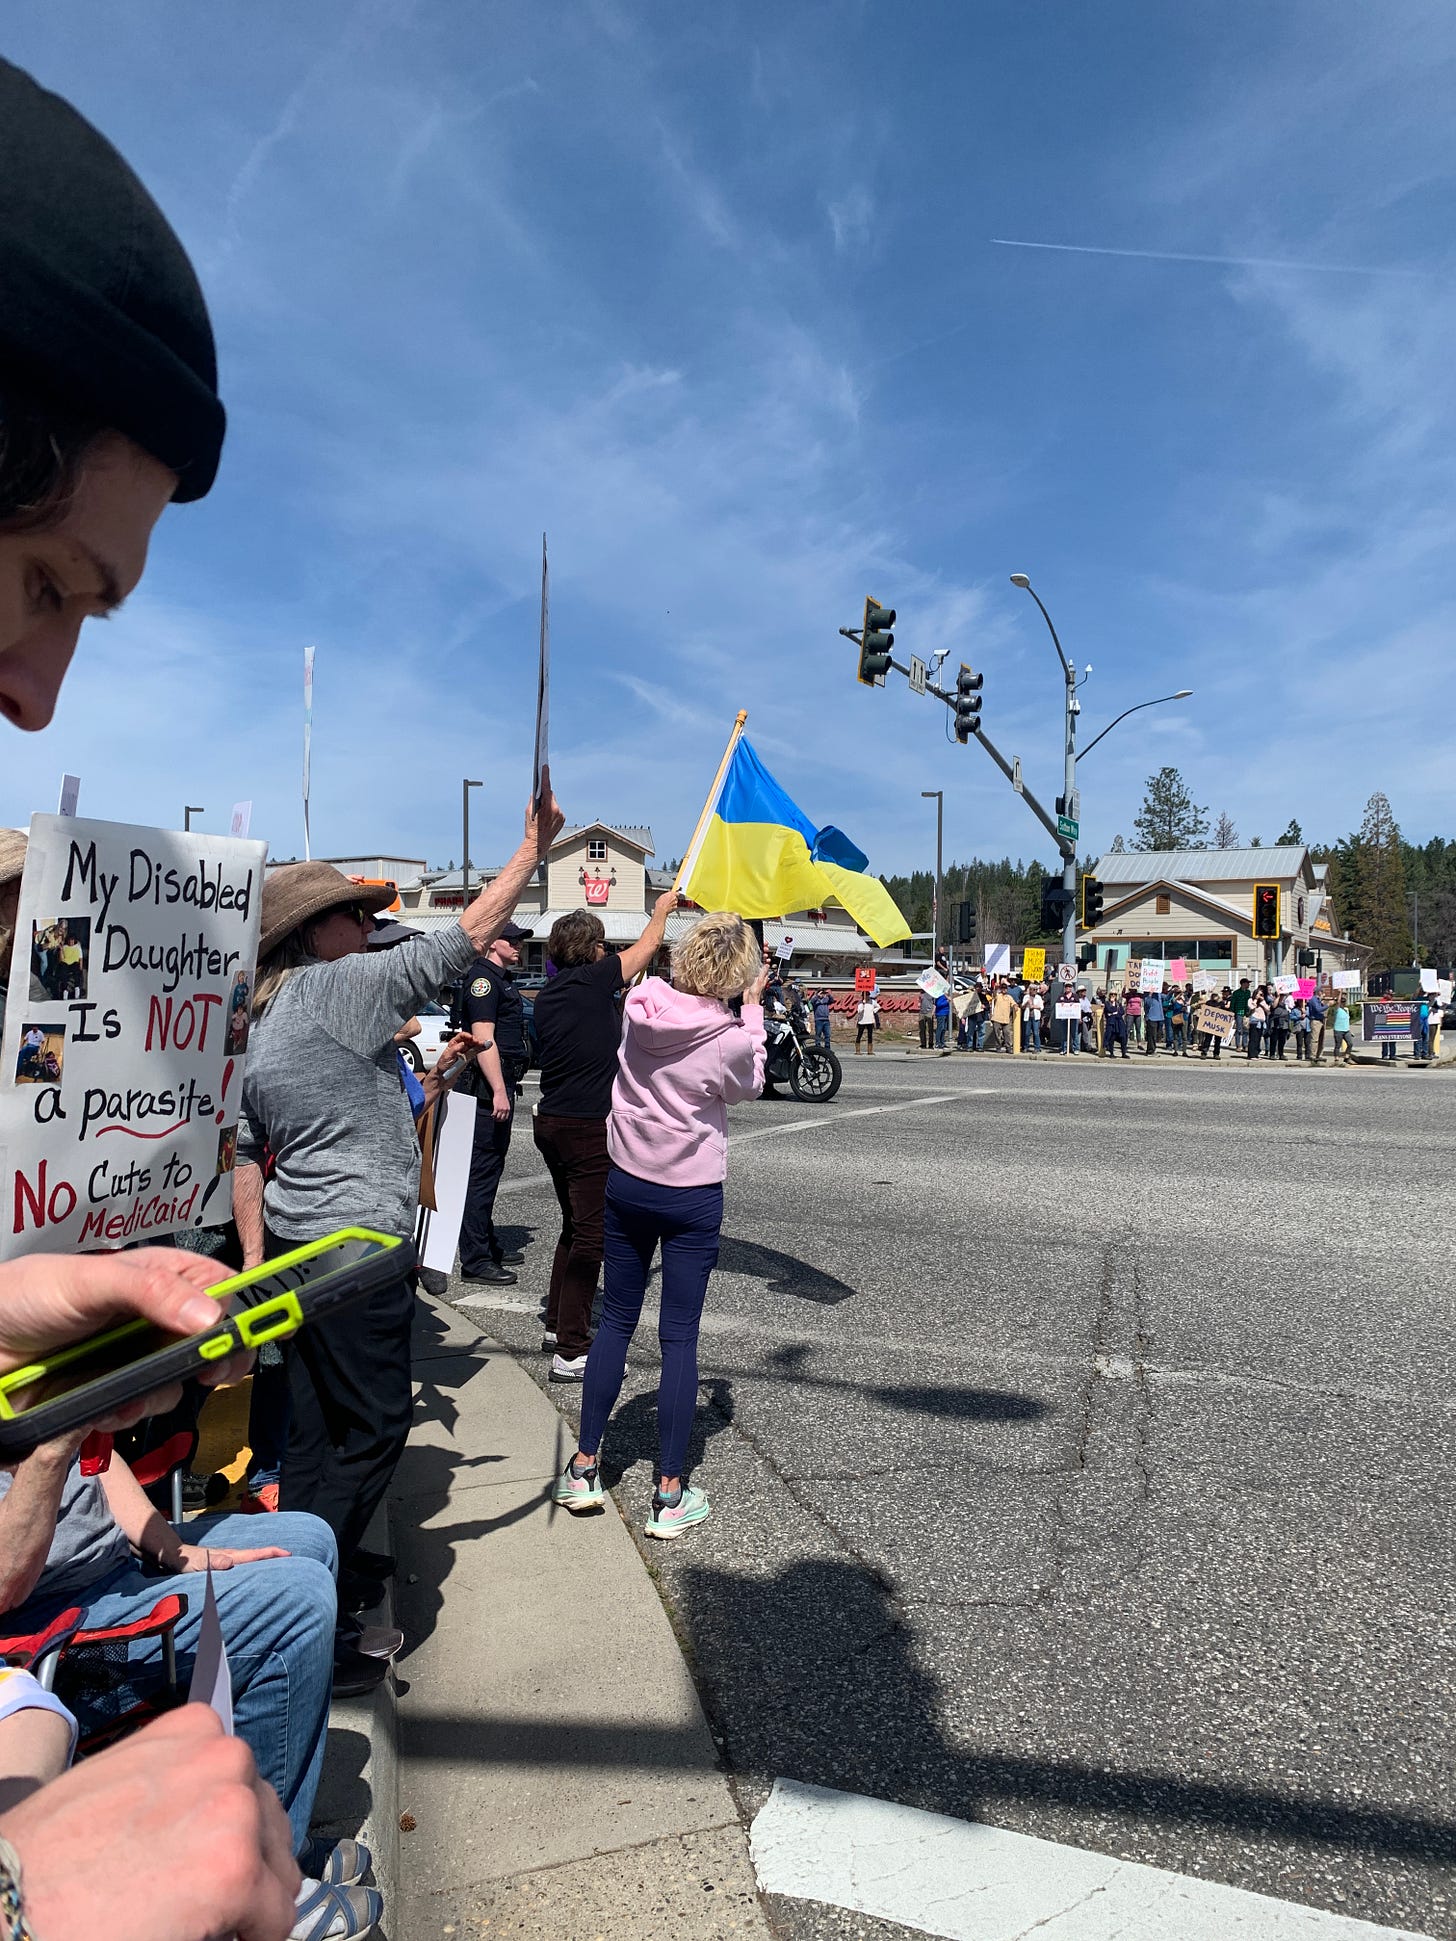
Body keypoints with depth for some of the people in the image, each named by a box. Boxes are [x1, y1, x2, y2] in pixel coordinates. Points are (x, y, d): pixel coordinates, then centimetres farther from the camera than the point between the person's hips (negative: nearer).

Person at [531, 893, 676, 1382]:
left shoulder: (547, 997, 10)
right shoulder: (594, 980, -11)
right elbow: (647, 945, 5)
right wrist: (662, 908, 22)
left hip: (551, 1122, 9)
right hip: (589, 1127, -9)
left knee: (574, 1227, 21)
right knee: (590, 1236, -4)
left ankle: (558, 1327, 30)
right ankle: (570, 1353, -1)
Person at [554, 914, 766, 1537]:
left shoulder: (639, 1003, -9)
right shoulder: (731, 1036, -20)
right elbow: (748, 1086, 2)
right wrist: (752, 1006, 4)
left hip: (627, 1183, 4)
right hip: (692, 1198, -4)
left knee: (616, 1321, 16)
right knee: (679, 1338, 6)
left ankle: (583, 1468, 25)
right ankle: (669, 1495, 15)